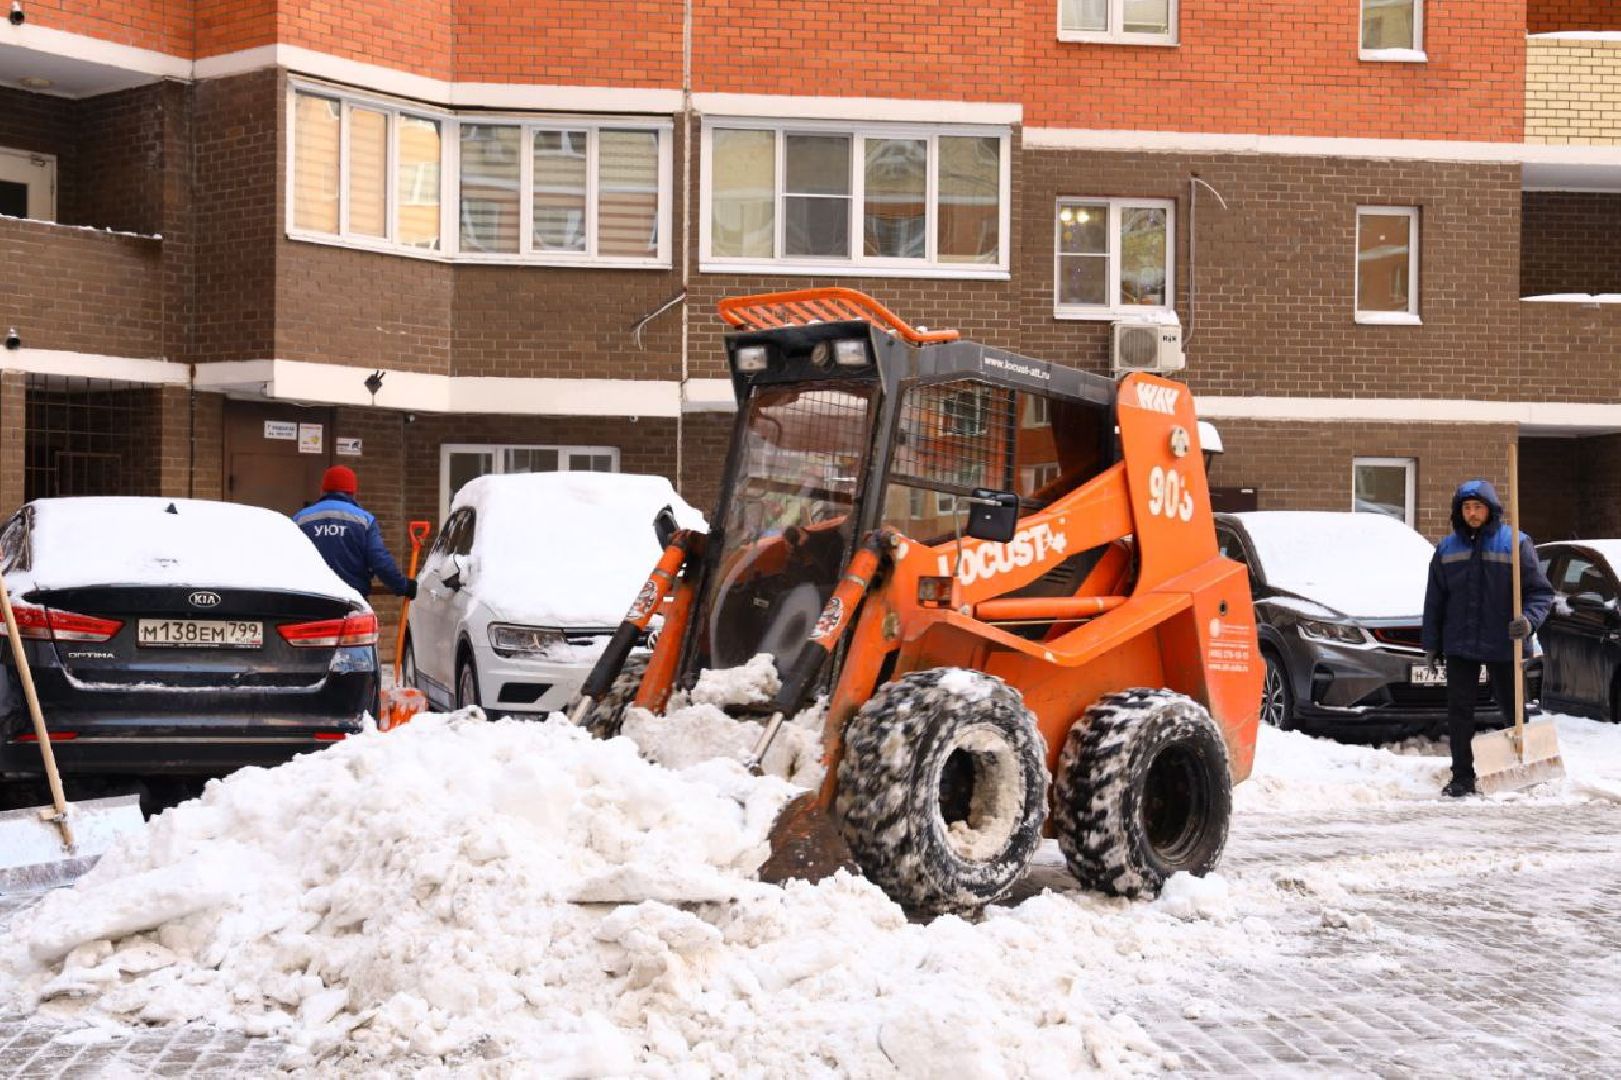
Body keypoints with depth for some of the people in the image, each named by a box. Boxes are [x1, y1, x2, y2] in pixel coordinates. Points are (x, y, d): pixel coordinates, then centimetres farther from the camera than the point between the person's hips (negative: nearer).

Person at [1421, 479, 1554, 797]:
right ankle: (1462, 777, 7)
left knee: (1513, 710, 9)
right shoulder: (1447, 547, 7)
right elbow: (1435, 600, 11)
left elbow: (1540, 591, -4)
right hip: (1459, 646, 3)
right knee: (1459, 711, 1)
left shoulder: (1515, 544, -4)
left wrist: (1528, 620, -23)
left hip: (1502, 647, -3)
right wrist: (1431, 644, 7)